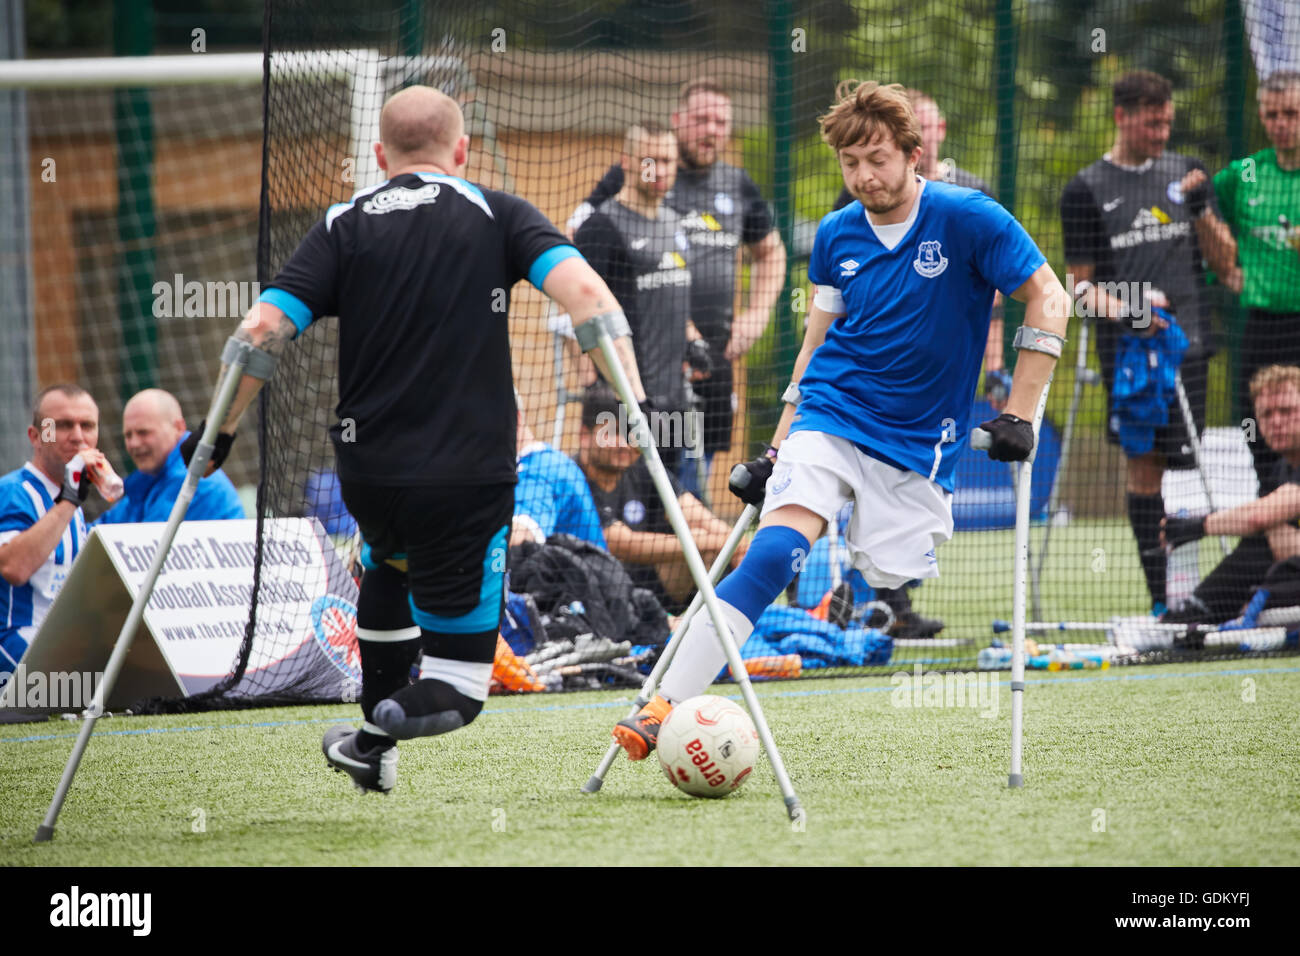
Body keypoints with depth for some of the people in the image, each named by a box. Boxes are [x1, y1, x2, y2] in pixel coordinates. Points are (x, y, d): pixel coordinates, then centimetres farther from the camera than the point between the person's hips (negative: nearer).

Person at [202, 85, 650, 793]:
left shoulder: (344, 226, 6)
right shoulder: (498, 216, 4)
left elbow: (262, 328, -3)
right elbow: (584, 294, -11)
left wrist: (218, 433, 7)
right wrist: (636, 403, -10)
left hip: (366, 476, 3)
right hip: (470, 476, -3)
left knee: (391, 562, 38)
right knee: (457, 688, 6)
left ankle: (375, 741, 40)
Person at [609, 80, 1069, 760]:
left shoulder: (967, 219, -6)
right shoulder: (836, 235, 6)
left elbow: (1048, 300, -2)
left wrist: (1019, 417, -6)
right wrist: (776, 449, 15)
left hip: (918, 445, -1)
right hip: (830, 419, 1)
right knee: (772, 555, -21)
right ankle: (664, 709, -30)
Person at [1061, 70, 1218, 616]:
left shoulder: (1186, 173, 11)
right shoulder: (1086, 191, 4)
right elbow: (1081, 283, 3)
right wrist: (1123, 309, -13)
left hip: (1186, 340, 1)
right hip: (1126, 347, -1)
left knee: (1183, 464, -4)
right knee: (1141, 463, -1)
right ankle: (1160, 596, 2)